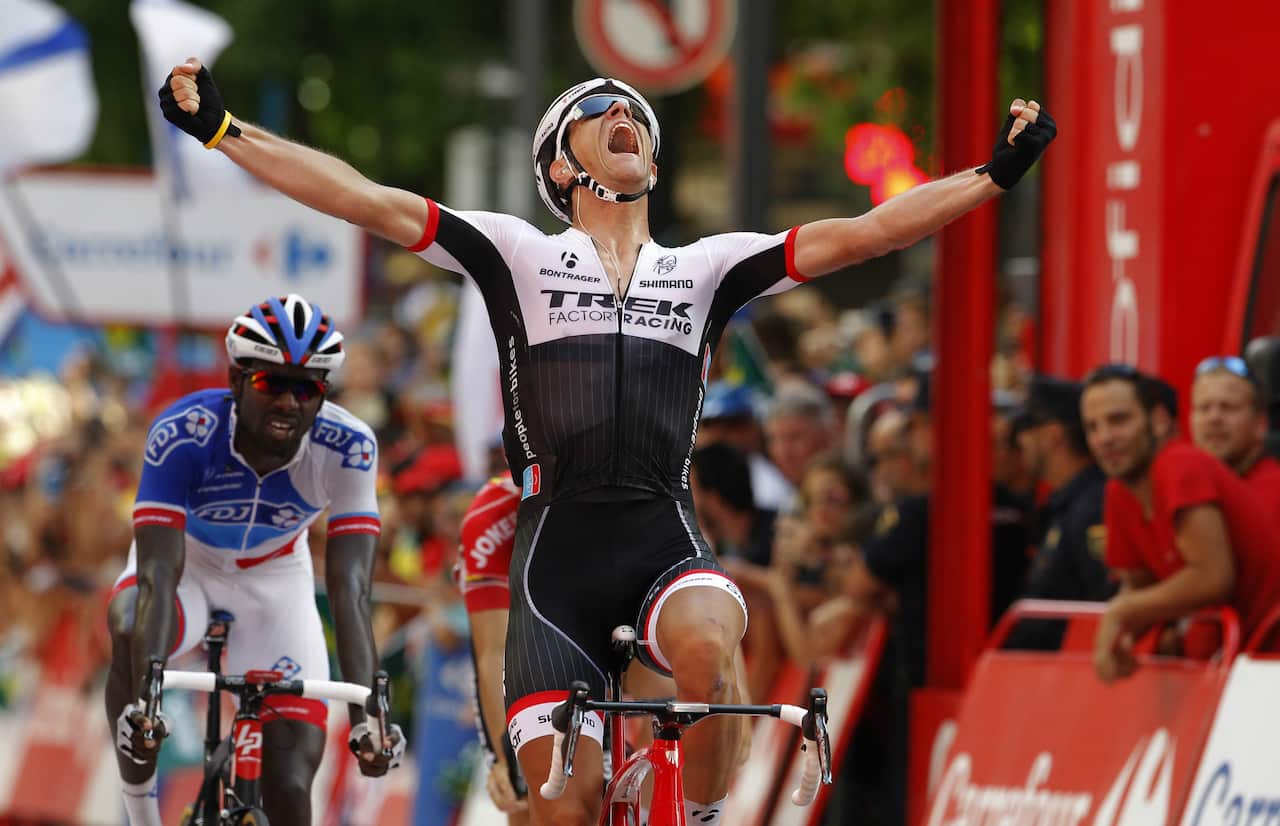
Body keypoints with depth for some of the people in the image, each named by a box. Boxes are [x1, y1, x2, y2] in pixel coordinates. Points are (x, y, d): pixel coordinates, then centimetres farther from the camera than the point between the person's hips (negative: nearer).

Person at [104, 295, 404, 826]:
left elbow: (350, 590, -34)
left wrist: (365, 716, -46)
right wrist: (144, 699, -54)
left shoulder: (346, 448, -30)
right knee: (132, 634, -38)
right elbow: (158, 575, -40)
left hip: (274, 575, 2)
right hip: (187, 561, -2)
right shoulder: (183, 434, -34)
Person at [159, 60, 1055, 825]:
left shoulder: (704, 268, 15)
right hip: (560, 548, 0)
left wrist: (996, 175, 0)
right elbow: (365, 199, 4)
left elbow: (859, 235, 8)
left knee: (707, 645, -35)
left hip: (668, 544, 0)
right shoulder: (522, 256, 11)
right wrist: (220, 130, -4)